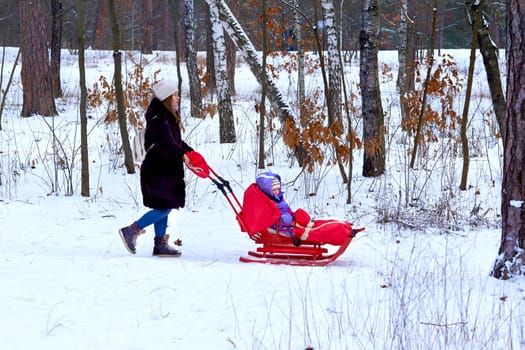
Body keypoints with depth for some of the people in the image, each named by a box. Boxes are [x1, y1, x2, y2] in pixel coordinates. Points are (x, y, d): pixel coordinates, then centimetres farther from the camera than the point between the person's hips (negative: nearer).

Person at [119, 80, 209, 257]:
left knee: (164, 208, 12)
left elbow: (176, 141, 25)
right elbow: (165, 144, -27)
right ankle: (131, 230, -5)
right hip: (158, 171, -11)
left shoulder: (168, 117, 17)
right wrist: (182, 156, -29)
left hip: (166, 171, 11)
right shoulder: (159, 118, -17)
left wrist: (189, 152, 13)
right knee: (164, 207, -10)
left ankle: (160, 244, 16)